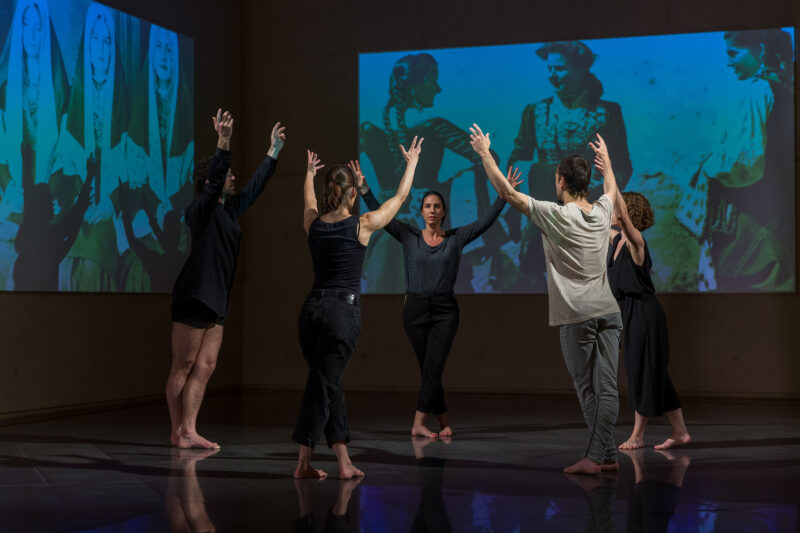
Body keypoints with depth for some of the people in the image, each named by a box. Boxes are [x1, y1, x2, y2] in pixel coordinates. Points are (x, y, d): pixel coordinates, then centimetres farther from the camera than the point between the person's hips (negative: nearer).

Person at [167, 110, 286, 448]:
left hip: (216, 302, 9)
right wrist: (223, 141, -33)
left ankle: (189, 433, 6)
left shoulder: (230, 210, 16)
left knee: (205, 368, 5)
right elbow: (216, 176, -24)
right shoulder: (200, 210, -7)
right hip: (194, 297, -8)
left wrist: (274, 151, 33)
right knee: (183, 367, -3)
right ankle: (177, 433, -1)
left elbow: (255, 187, 27)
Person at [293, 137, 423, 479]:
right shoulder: (362, 226, -4)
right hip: (343, 310, -5)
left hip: (312, 308, 5)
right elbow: (400, 197, 10)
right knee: (323, 384, -4)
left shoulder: (314, 224, 6)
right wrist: (411, 163, 26)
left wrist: (309, 173, 50)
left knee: (327, 383, 11)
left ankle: (344, 460, 9)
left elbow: (309, 201, 31)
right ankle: (303, 462, -2)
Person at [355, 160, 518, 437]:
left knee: (433, 369, -9)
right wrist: (364, 188, -13)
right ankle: (443, 421, 19)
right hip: (415, 309, 1)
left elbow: (487, 220, -4)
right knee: (429, 370, 7)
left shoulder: (456, 238, 3)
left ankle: (419, 424, -4)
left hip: (445, 310, -1)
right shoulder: (409, 236, 3)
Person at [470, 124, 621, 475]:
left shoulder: (555, 216, -10)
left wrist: (484, 153, 3)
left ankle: (603, 455, 2)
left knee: (587, 389, 1)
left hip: (577, 316, -5)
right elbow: (611, 188, 31)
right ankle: (601, 456, 3)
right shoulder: (603, 212, 6)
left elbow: (506, 191, -7)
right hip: (608, 312, 5)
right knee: (606, 387, 3)